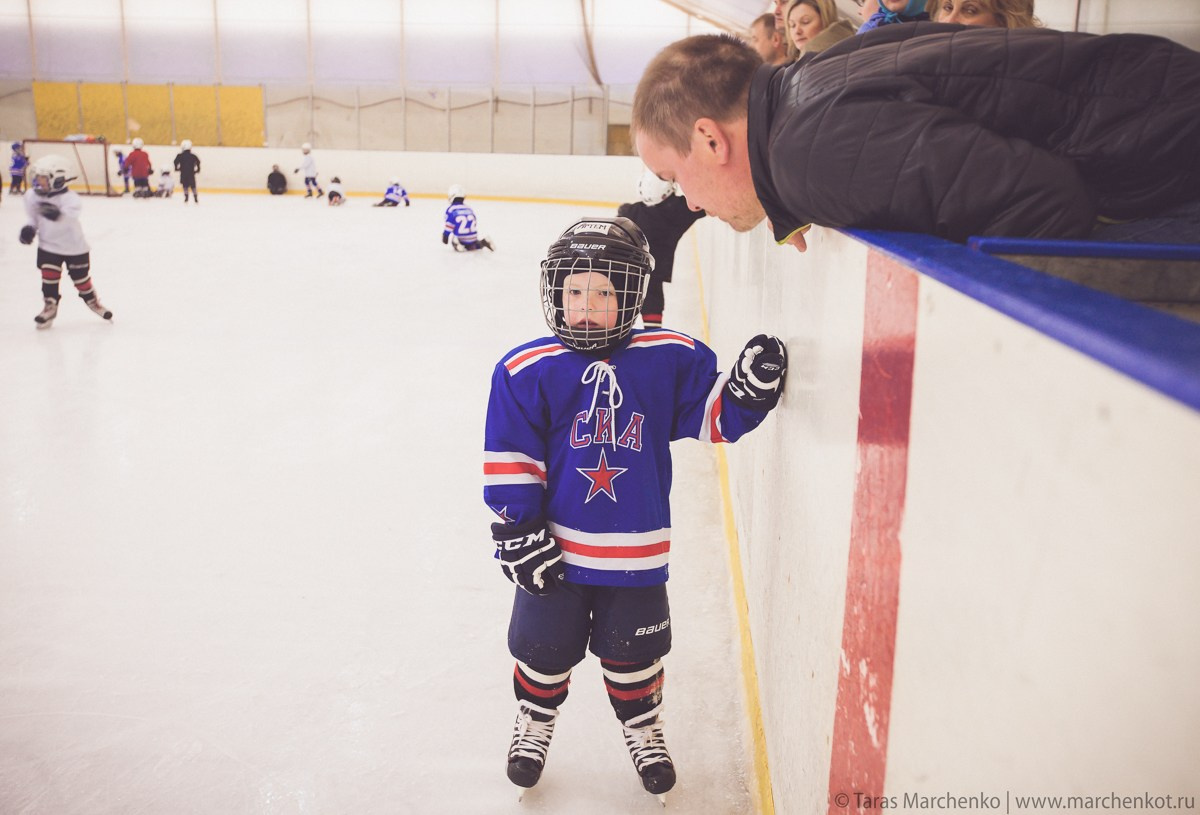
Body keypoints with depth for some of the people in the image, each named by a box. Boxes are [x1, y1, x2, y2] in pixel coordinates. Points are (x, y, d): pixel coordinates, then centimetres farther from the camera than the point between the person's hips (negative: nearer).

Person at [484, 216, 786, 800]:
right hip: (554, 545, 0)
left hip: (636, 552, 1)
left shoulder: (671, 360, -8)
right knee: (544, 648, 16)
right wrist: (517, 533, -9)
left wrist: (751, 386, -20)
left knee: (633, 653, 17)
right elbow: (508, 460, -8)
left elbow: (715, 415, -1)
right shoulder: (526, 371, -11)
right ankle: (534, 724, 44)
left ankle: (644, 729, 44)